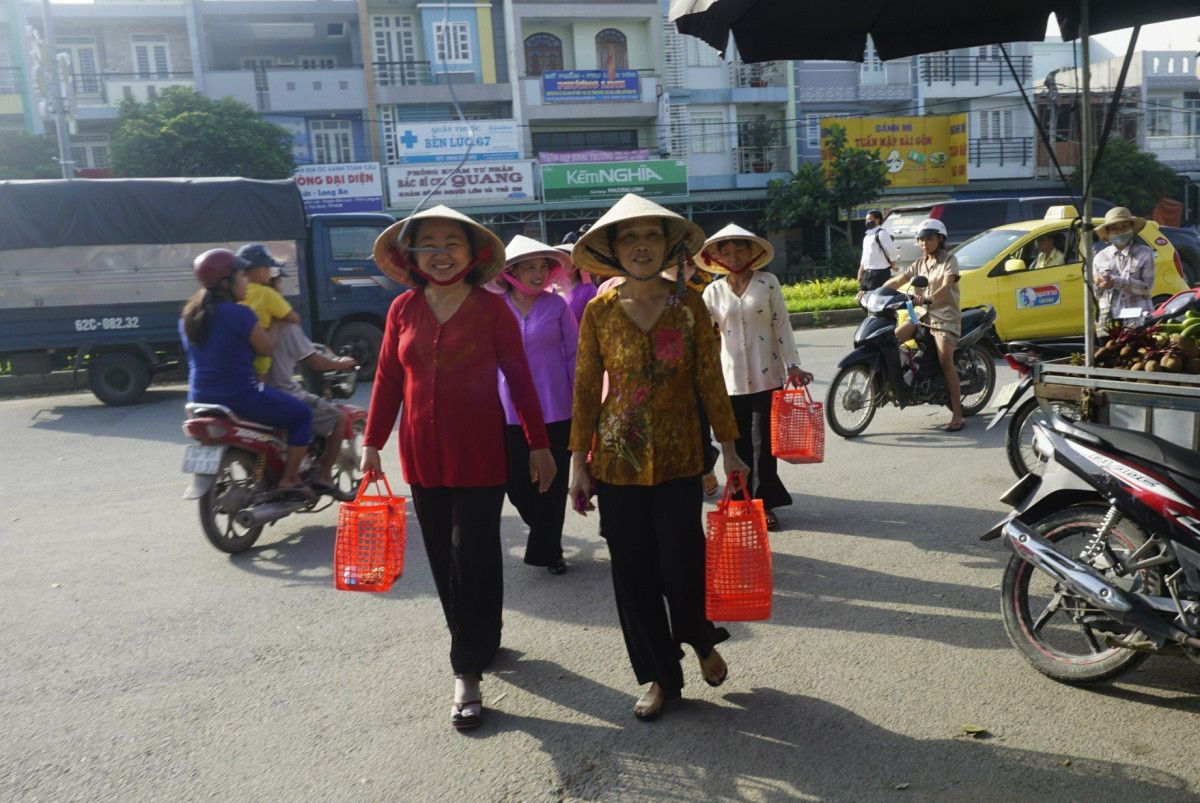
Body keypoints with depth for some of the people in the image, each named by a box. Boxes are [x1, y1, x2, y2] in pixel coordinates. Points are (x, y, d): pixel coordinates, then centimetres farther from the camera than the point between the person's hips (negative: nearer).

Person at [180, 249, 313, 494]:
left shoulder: (188, 315, 8)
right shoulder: (239, 313, -18)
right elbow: (266, 347, -11)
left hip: (200, 399, 9)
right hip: (240, 396, -9)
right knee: (302, 415, 7)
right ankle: (289, 481, 5)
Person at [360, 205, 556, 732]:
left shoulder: (491, 308, -4)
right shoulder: (403, 309, 4)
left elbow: (519, 377, -2)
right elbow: (388, 379, 8)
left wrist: (538, 444, -2)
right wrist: (372, 442, 5)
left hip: (480, 452, -4)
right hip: (424, 453, 4)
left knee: (475, 559, -4)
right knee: (443, 559, 12)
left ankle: (467, 672, 6)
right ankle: (480, 641, 32)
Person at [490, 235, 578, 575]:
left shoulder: (556, 306, -1)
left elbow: (574, 354, 1)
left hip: (555, 410, -1)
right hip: (511, 410, 1)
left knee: (553, 481, 6)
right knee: (516, 483, 5)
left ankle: (546, 550, 25)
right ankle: (546, 537, 34)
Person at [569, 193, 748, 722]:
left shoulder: (689, 307, -2)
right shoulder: (599, 311, -1)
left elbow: (710, 381, 2)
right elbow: (586, 389, 2)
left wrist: (729, 449, 2)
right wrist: (579, 461, 0)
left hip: (678, 458, -1)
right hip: (618, 459, 1)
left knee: (681, 562, -3)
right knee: (633, 570, 7)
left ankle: (701, 639, 32)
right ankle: (656, 675, 27)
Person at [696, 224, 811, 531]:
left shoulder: (767, 283, 2)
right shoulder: (714, 291, 6)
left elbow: (782, 326, 1)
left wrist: (792, 366, -4)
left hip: (766, 376, -2)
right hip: (731, 379, 2)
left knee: (764, 442, 0)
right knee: (739, 444, 7)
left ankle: (764, 503, 11)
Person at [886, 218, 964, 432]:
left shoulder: (949, 260, -4)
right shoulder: (920, 263, 15)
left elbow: (946, 286, -21)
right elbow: (898, 280, 7)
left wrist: (928, 298, -41)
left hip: (946, 316, -7)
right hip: (923, 314, 7)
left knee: (945, 361, -22)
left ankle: (957, 413, -21)